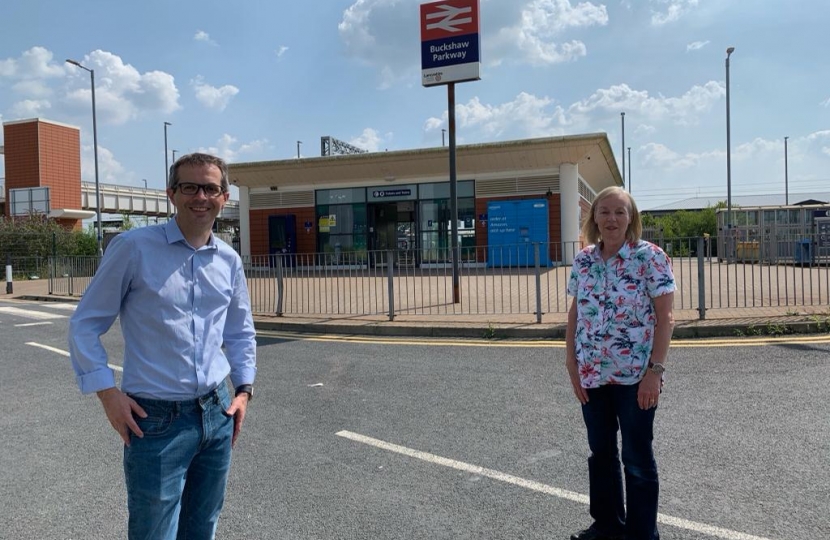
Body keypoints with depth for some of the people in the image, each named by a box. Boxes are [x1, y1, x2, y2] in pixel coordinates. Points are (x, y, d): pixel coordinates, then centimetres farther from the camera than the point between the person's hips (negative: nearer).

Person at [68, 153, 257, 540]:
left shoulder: (229, 260, 5)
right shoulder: (133, 247, -9)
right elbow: (85, 324, -4)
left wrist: (244, 389, 8)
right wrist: (107, 392, -10)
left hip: (218, 414, 5)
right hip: (156, 420, -4)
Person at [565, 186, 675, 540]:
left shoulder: (649, 257, -9)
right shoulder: (583, 260, 5)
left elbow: (665, 316, -10)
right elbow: (575, 313, 9)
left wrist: (655, 371, -15)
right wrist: (571, 364, 4)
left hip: (635, 376, -5)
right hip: (592, 375, 5)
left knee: (637, 457, 8)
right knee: (600, 452, 18)